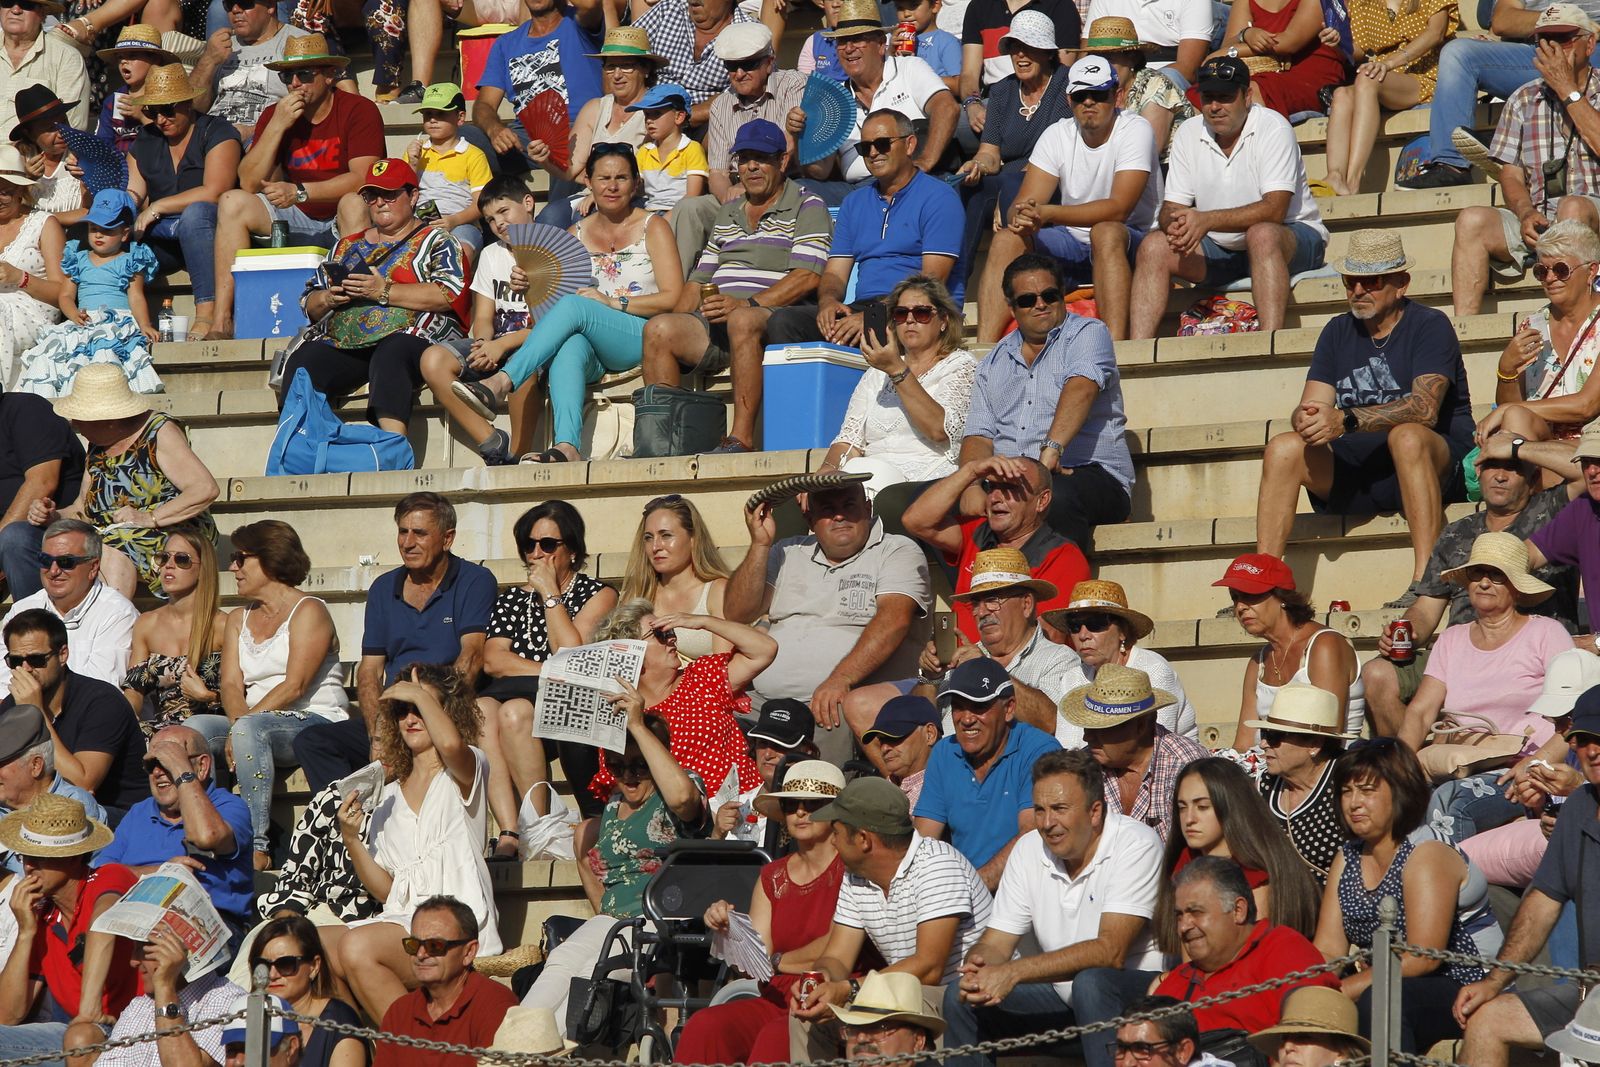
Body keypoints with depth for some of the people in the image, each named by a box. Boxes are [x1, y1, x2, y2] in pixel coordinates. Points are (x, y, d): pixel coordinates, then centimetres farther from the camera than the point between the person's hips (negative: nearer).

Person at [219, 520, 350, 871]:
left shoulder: (308, 611, 0)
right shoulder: (237, 619, 22)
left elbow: (295, 686, -13)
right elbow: (231, 684, 7)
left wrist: (242, 724, -21)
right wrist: (239, 721, -15)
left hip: (317, 721, -6)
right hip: (259, 726, 6)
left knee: (250, 729, -37)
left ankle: (258, 844, -42)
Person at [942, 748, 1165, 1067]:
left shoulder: (1137, 846, -17)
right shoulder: (1029, 849, 2)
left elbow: (1110, 951, -27)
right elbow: (996, 943, 1)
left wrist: (1013, 972, -32)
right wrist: (977, 969, -25)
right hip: (1061, 993, 6)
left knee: (1090, 984, -36)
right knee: (962, 996, -9)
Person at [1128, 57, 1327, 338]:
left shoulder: (1273, 128, -15)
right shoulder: (1188, 134, 1)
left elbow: (1274, 210, -24)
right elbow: (1171, 209, 0)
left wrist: (1206, 220, -33)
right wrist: (1177, 225, -26)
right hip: (1220, 250, 5)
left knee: (1261, 234, -38)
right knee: (1154, 246, -15)